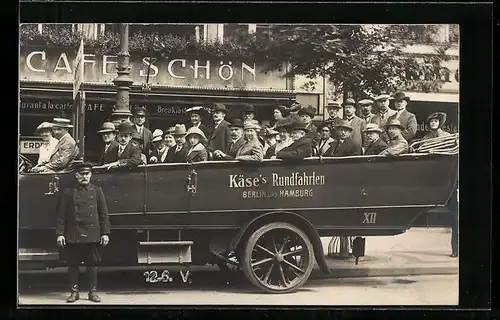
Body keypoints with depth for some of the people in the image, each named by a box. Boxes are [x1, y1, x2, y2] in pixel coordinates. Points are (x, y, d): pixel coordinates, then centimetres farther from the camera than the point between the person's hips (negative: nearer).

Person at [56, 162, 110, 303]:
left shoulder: (97, 191, 7)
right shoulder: (68, 192, 3)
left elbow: (103, 213, 6)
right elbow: (61, 215, 2)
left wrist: (105, 233, 1)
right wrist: (60, 233, -4)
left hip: (92, 235, 1)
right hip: (73, 236, 0)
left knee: (92, 263, 5)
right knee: (73, 264, 4)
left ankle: (93, 291, 13)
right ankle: (74, 291, 14)